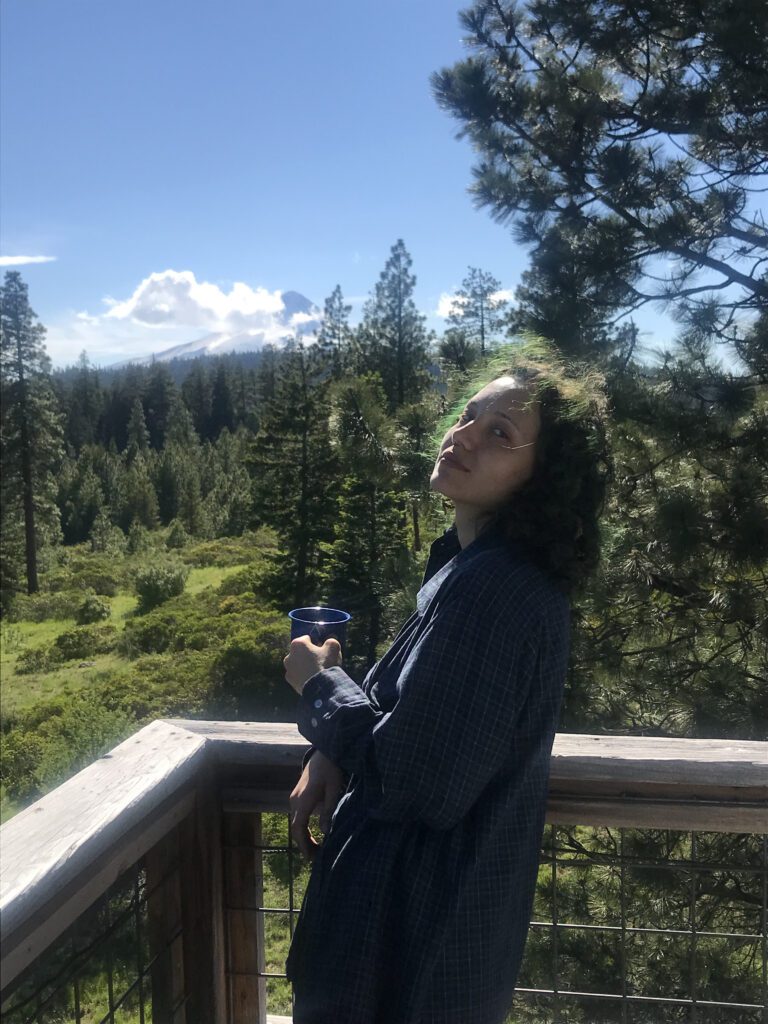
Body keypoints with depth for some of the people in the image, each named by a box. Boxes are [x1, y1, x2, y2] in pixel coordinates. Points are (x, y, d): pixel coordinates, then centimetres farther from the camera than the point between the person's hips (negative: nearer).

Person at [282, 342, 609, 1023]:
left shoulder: (495, 590, -30)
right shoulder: (472, 563, 2)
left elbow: (414, 781, -28)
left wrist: (320, 685, -13)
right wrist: (331, 752, -6)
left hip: (421, 936, -9)